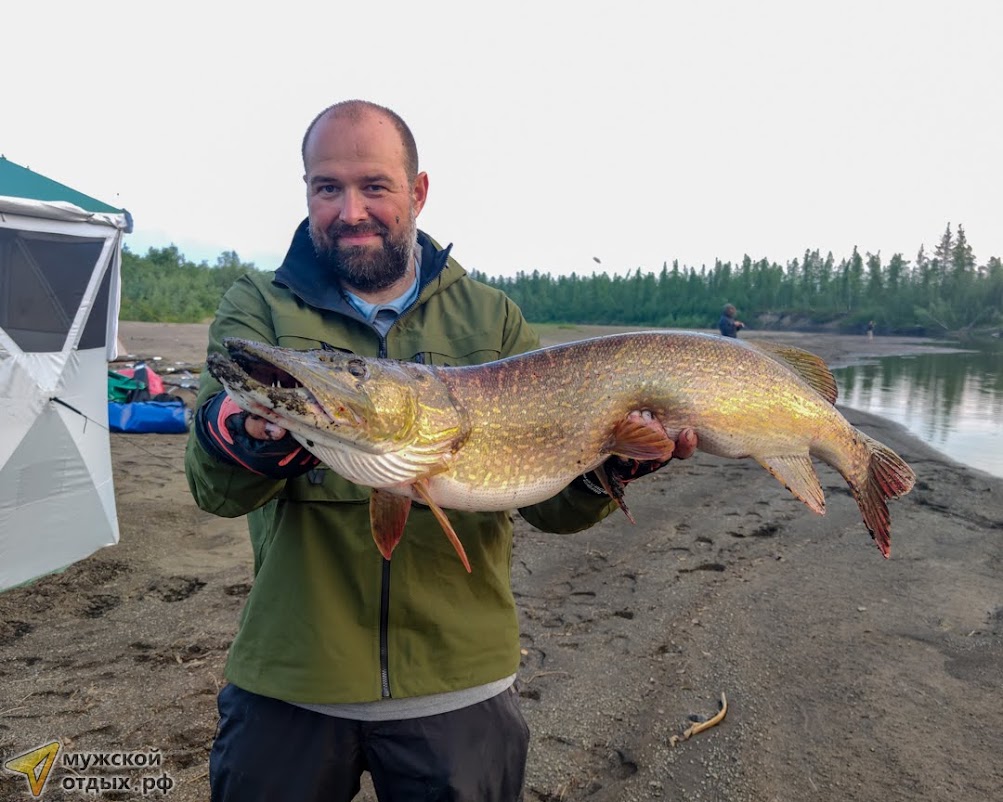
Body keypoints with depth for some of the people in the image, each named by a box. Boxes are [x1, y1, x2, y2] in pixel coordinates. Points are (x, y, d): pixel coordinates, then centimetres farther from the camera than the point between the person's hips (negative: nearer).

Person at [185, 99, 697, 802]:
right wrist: (250, 432, -38)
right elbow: (215, 485, -17)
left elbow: (551, 501, -3)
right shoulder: (259, 308, -2)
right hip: (290, 680, 0)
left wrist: (614, 460, -23)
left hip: (460, 681, 1)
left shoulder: (493, 318, 0)